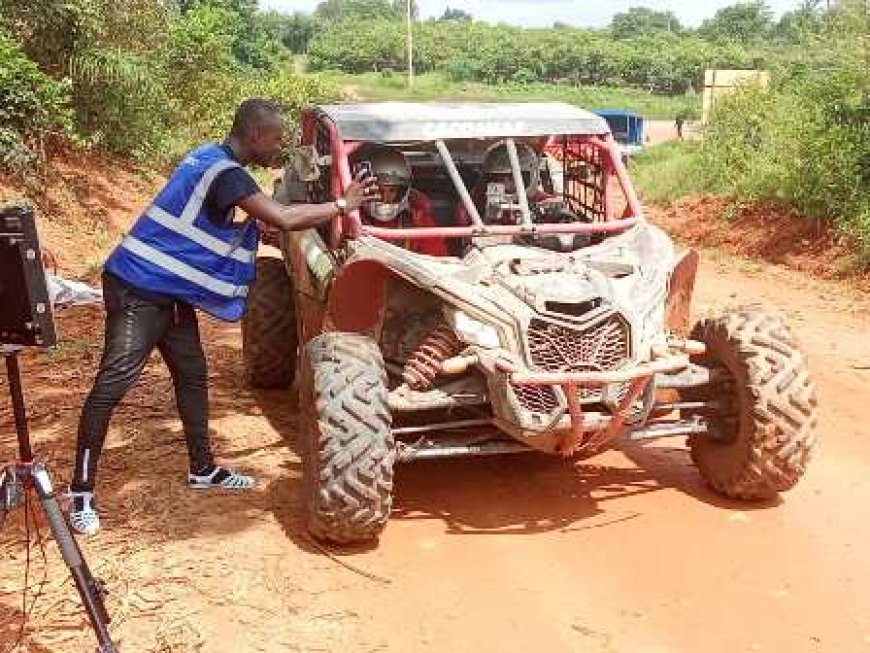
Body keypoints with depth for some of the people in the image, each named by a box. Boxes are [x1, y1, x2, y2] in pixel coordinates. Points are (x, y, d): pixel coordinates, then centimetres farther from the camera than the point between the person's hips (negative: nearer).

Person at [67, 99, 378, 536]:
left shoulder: (210, 158, 10)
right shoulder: (225, 173, -21)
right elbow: (284, 220, -27)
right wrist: (343, 205, -15)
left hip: (168, 288, 11)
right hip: (139, 287, -11)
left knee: (192, 373, 14)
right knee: (113, 382, -7)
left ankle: (203, 470, 26)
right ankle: (80, 490, -1)